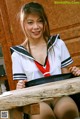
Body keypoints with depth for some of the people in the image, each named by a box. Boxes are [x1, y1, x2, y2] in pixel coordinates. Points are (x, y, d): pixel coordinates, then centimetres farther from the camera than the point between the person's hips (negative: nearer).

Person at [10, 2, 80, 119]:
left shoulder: (58, 44, 11)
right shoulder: (18, 54, 8)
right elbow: (21, 84, 11)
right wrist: (20, 88, -13)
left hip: (60, 94, 1)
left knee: (66, 108, -37)